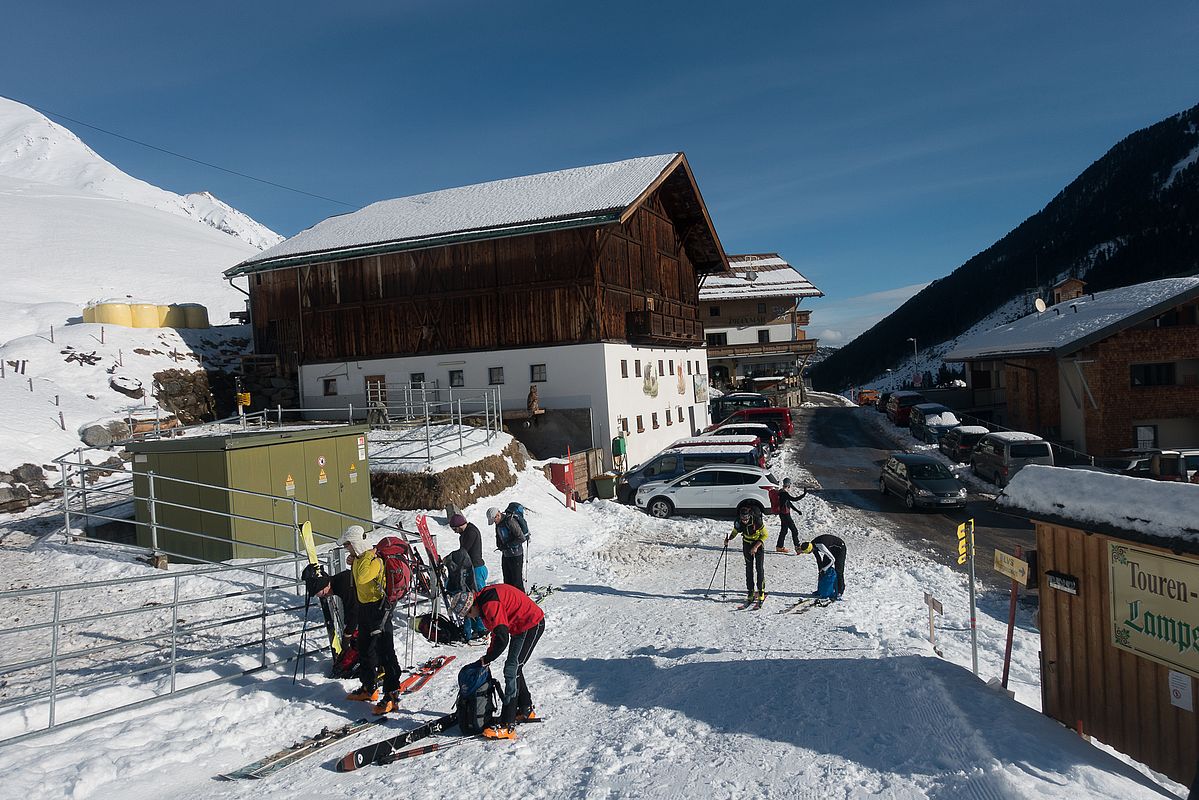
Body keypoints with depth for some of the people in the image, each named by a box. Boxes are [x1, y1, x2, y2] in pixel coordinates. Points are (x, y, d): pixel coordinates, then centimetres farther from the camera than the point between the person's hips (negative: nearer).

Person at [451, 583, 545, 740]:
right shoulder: (484, 599, 6)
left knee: (511, 670, -13)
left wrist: (487, 658, -13)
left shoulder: (490, 605, -25)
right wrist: (489, 654, 10)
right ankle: (526, 710, 36)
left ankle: (507, 726, -13)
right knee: (514, 668, 19)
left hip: (532, 625, -10)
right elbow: (497, 630, 17)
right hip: (522, 626, 10)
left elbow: (502, 639, -27)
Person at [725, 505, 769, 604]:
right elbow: (735, 532, 3)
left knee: (759, 567, -9)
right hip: (747, 544, 3)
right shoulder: (738, 522, -18)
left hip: (758, 543, -3)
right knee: (749, 568, 2)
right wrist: (729, 539, -16)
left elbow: (765, 535, -17)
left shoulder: (757, 521, -28)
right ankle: (750, 592, 7)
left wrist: (756, 547, -22)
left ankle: (761, 592, -3)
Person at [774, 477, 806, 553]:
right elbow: (794, 499, -30)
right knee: (794, 530, -6)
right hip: (785, 514, -10)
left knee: (784, 530, 19)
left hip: (783, 514, 10)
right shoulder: (784, 493, -21)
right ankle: (797, 547, -5)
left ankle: (779, 547, 28)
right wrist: (804, 494, -23)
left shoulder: (782, 492, 11)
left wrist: (797, 510, 18)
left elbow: (789, 503, 18)